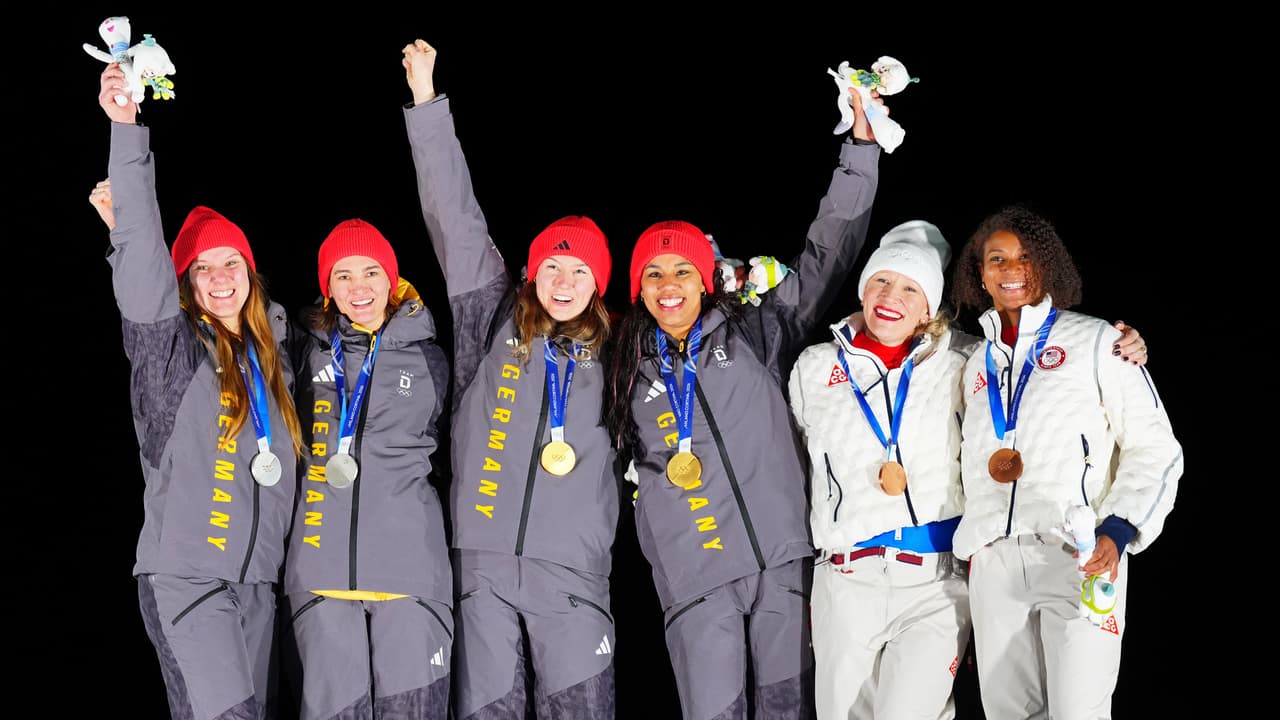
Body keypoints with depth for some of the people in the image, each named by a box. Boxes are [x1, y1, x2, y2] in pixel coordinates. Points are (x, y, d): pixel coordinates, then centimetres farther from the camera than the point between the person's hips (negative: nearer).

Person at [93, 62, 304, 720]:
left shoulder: (272, 356, 15)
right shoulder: (173, 348, -4)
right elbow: (143, 271, -14)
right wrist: (126, 130, -23)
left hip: (256, 579, 6)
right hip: (184, 573, -6)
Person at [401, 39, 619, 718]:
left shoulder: (611, 354, 14)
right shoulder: (494, 325, 11)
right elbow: (456, 221, 7)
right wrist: (426, 100, 4)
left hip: (573, 569, 0)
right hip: (484, 563, 0)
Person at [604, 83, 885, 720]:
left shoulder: (753, 333, 9)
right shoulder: (630, 371, 14)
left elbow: (827, 255, 5)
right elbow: (625, 462, 26)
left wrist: (862, 145, 0)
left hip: (780, 554, -1)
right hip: (695, 571, 1)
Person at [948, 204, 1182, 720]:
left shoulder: (1094, 341, 4)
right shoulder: (978, 364, 19)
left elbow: (1155, 449, 0)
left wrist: (1118, 531, -13)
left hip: (1079, 556, -4)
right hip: (993, 562, 4)